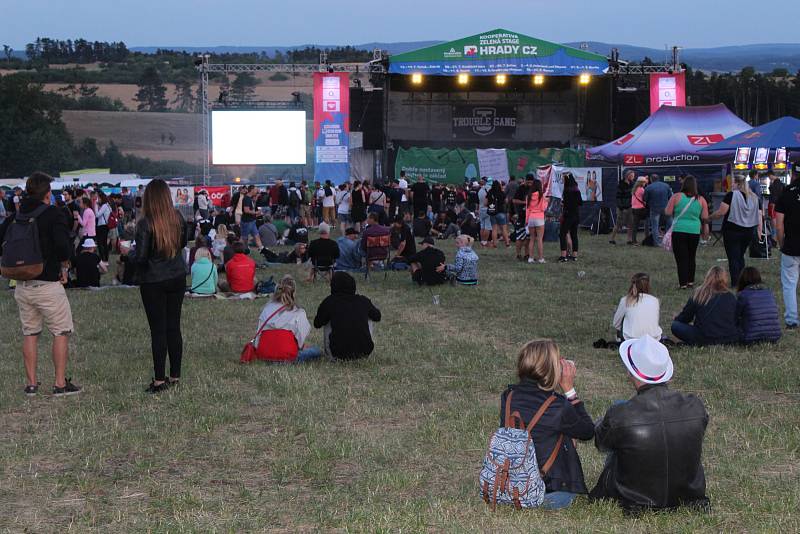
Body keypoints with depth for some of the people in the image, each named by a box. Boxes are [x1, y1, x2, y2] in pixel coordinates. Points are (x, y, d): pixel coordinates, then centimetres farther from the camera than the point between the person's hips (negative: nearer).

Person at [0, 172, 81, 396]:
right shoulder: (54, 214, -10)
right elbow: (63, 245, -23)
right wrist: (64, 266, -6)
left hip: (22, 285, 5)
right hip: (47, 284, -5)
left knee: (29, 334, 15)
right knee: (61, 333, 6)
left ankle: (31, 384, 15)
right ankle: (60, 384, 4)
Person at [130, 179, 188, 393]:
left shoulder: (145, 223, -17)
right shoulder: (177, 218, 0)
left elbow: (140, 257, -18)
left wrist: (129, 252, 1)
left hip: (153, 282, -5)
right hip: (177, 278, 5)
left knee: (158, 330, 0)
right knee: (174, 327, 11)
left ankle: (160, 379, 3)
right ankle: (175, 375, 17)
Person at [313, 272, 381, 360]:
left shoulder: (330, 301, 0)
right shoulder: (363, 301, 5)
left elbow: (317, 324, 13)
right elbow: (377, 317, 24)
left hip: (339, 355, -1)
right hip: (364, 353, 1)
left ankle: (328, 353, 26)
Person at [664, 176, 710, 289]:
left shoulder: (676, 197, -5)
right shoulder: (701, 199, 2)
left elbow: (668, 212, -4)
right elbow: (705, 218, 4)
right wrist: (705, 230, 16)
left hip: (679, 231, -3)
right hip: (694, 232, 3)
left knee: (681, 258, 0)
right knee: (692, 257, 17)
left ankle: (683, 283, -5)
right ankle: (690, 281, 22)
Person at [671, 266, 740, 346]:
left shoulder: (698, 295, -2)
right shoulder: (731, 297, 2)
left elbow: (685, 317, 9)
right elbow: (737, 320, 14)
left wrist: (677, 318, 33)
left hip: (704, 339, -3)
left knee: (675, 325, 11)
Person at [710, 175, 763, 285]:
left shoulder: (731, 195, -12)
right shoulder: (754, 197, 8)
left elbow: (721, 213, -16)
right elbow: (758, 215, 7)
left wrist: (709, 217, -2)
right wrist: (759, 230, 11)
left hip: (732, 231, -6)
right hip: (748, 232, 6)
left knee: (733, 258, 1)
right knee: (740, 256, 20)